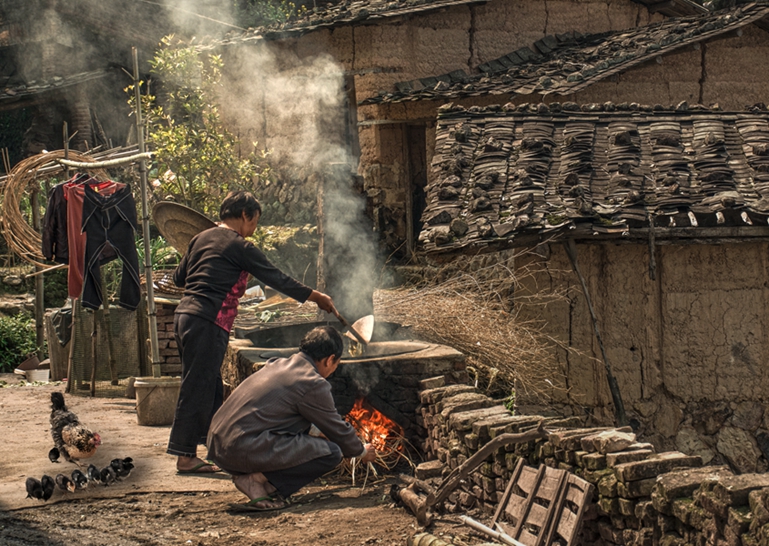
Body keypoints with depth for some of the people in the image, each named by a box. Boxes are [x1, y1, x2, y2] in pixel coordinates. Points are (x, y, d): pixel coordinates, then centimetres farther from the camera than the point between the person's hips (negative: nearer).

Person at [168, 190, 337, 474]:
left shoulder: (201, 239, 16)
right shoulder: (239, 247, -7)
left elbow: (179, 277, 23)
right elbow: (277, 279, -5)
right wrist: (317, 297, 3)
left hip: (185, 314, 9)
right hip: (207, 322, -9)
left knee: (210, 386, 16)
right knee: (197, 389, -5)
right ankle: (186, 456, -2)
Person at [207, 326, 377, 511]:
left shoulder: (277, 365, 20)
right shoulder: (313, 384, -6)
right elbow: (338, 429, 7)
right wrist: (361, 452, 28)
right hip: (246, 451, -9)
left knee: (301, 423, 26)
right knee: (331, 453, -4)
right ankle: (261, 481, -8)